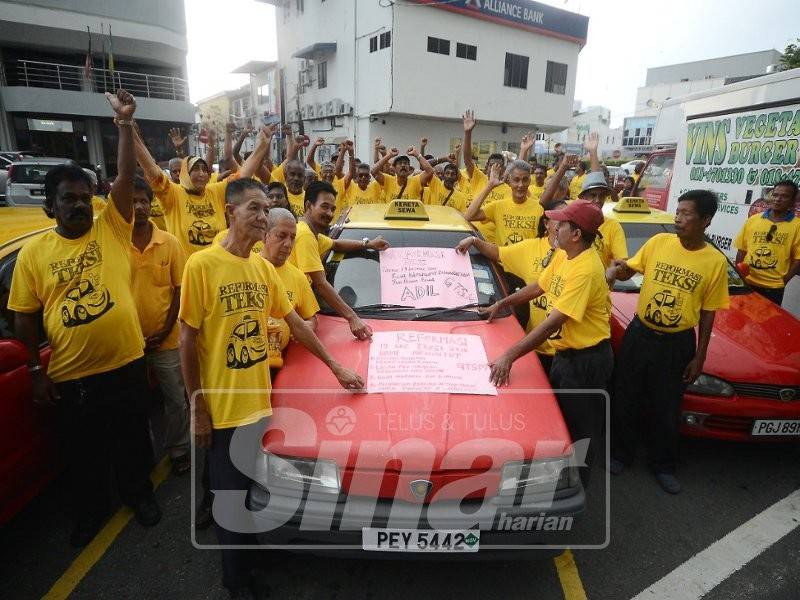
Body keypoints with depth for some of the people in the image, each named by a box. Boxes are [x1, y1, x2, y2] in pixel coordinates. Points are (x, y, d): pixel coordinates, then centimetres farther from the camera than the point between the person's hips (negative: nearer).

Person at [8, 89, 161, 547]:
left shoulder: (112, 228, -2)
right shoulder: (33, 253, 0)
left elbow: (126, 177, -14)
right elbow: (24, 317, 3)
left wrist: (125, 123, -22)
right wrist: (35, 369, -1)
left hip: (126, 364, -1)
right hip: (70, 376, 1)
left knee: (132, 440, 18)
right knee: (82, 453, 18)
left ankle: (140, 494, 42)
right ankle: (91, 511, 42)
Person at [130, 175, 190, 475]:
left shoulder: (170, 242, -4)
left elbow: (179, 289, -2)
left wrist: (166, 329, -9)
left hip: (166, 340, 0)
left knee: (176, 399, 12)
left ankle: (178, 450, 33)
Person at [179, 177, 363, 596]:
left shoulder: (264, 268, 4)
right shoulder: (201, 265, -14)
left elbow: (296, 323, 9)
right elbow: (188, 339, -11)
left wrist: (336, 368, 7)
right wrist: (197, 408, -11)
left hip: (259, 401, 5)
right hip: (221, 407, -5)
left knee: (254, 490, 21)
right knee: (230, 495, 11)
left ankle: (251, 564, 45)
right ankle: (236, 581, 34)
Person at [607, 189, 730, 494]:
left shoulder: (716, 261, -7)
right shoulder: (659, 242, -6)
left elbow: (708, 313, -2)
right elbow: (628, 270, 7)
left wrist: (700, 356, -1)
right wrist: (616, 270, -18)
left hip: (678, 344, -1)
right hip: (639, 334, 1)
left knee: (666, 408, 12)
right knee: (626, 399, 12)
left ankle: (662, 464, 34)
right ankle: (620, 452, 33)